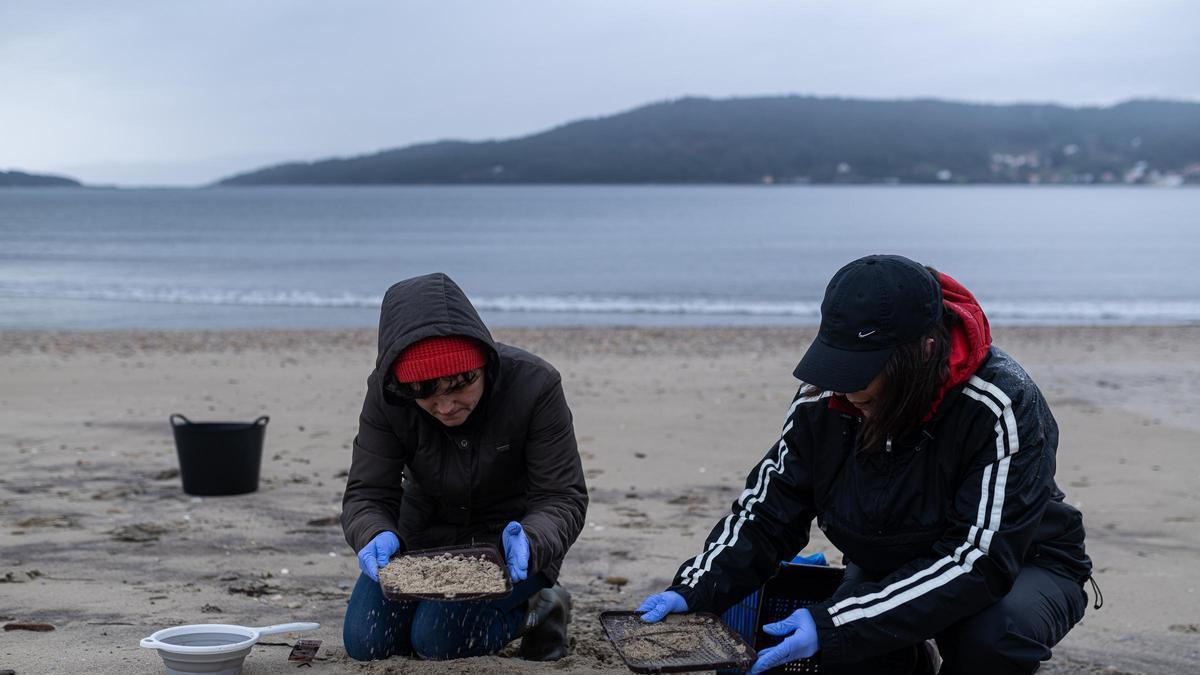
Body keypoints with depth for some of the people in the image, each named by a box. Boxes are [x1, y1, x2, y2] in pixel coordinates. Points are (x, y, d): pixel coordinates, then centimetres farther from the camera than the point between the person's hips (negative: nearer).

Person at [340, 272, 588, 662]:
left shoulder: (534, 385, -28)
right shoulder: (385, 396, -21)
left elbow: (562, 497, -24)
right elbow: (367, 494, -17)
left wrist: (529, 542, -47)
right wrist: (377, 537, -42)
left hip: (507, 540, -4)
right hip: (426, 534, 4)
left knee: (436, 639, -23)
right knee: (365, 643, -7)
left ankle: (538, 609, 6)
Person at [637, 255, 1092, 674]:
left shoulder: (1002, 408, -31)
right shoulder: (824, 400, -14)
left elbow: (980, 559, -35)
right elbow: (767, 511, -5)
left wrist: (834, 624, -41)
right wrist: (694, 590, -24)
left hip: (1022, 568, -4)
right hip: (889, 568, 4)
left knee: (992, 630, -37)